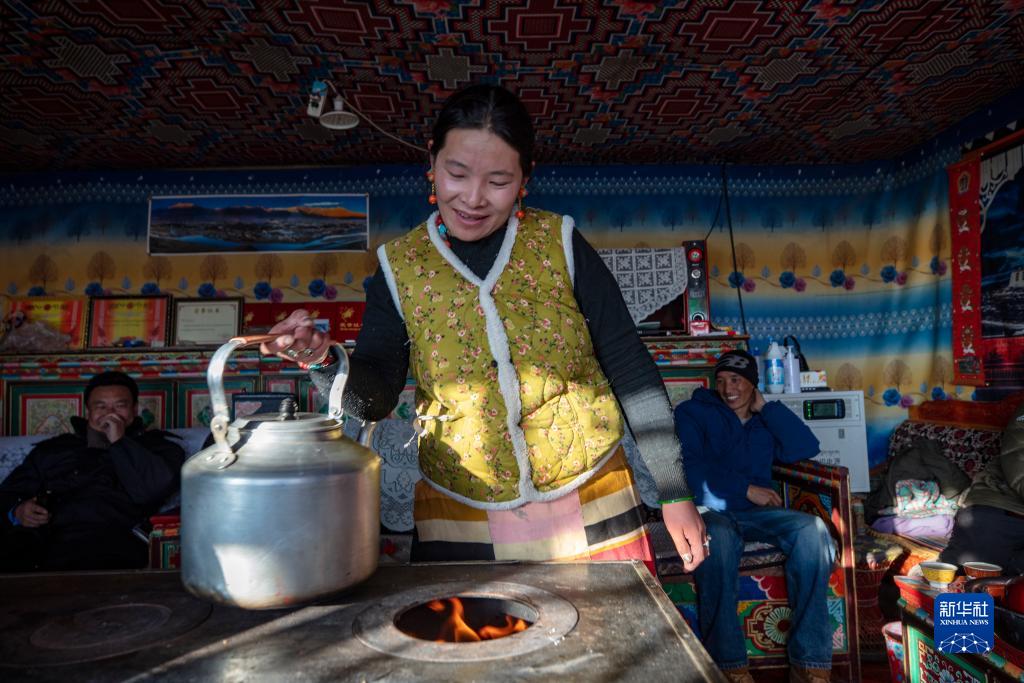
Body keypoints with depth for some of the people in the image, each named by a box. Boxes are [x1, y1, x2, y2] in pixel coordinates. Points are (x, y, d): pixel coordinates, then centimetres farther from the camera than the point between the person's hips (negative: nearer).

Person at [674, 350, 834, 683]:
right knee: (718, 537, -39)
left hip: (755, 513, 4)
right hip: (708, 511, -4)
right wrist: (746, 489, -9)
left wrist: (765, 406, 5)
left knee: (812, 529, -26)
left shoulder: (765, 421, 21)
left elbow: (806, 448, 3)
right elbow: (690, 468, -6)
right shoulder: (693, 413, 8)